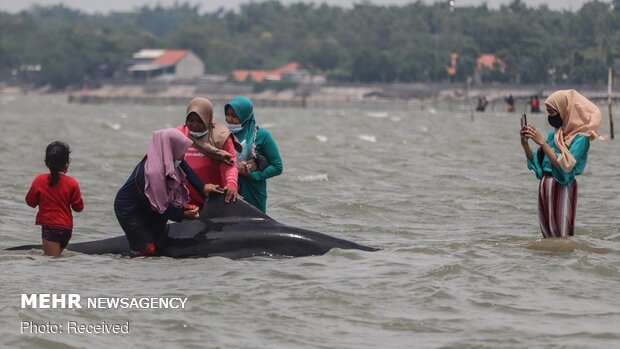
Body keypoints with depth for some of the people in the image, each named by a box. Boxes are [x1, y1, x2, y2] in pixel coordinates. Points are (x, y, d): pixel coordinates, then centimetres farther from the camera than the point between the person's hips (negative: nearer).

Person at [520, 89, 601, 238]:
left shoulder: (580, 138, -11)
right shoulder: (554, 134, 11)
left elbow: (564, 166, -24)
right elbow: (538, 163, 15)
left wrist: (542, 142, -23)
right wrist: (525, 144, -1)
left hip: (562, 187, -8)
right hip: (545, 186, 8)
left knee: (561, 236, -7)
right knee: (547, 235, 10)